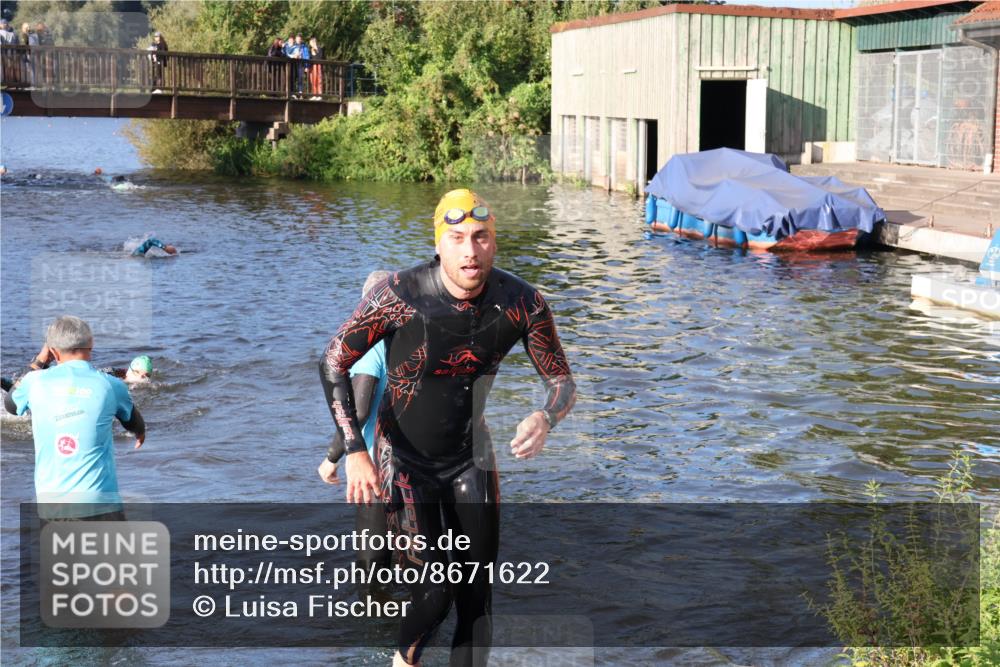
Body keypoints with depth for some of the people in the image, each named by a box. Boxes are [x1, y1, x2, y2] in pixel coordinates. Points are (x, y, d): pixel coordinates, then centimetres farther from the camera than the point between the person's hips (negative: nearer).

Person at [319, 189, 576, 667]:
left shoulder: (522, 303, -16)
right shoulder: (398, 296, -25)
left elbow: (562, 381, -6)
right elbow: (332, 363, -14)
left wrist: (545, 418, -30)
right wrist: (354, 451, -23)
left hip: (471, 457, 3)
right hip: (405, 461, -3)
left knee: (476, 592, 6)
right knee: (434, 594, -6)